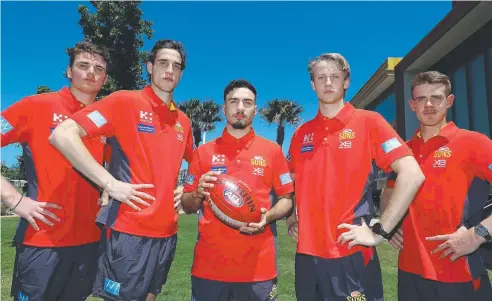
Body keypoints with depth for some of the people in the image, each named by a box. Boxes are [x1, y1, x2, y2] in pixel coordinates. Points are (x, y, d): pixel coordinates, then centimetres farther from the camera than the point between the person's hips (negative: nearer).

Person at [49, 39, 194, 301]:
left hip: (167, 232, 6)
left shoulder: (183, 121, 10)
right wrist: (110, 184, -20)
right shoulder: (125, 101, -8)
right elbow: (62, 134, -16)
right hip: (130, 231, -6)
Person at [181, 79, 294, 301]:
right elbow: (187, 205, 9)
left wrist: (268, 216, -13)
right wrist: (198, 194, -12)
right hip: (209, 265, 1)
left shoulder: (272, 151, 3)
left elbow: (287, 199, 6)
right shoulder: (204, 152, 5)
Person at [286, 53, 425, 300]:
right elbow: (289, 184, 21)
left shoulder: (368, 122, -5)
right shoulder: (301, 133, 9)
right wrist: (291, 218, 6)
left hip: (351, 255, -4)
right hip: (307, 255, 5)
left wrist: (380, 231, -14)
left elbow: (412, 175, -13)